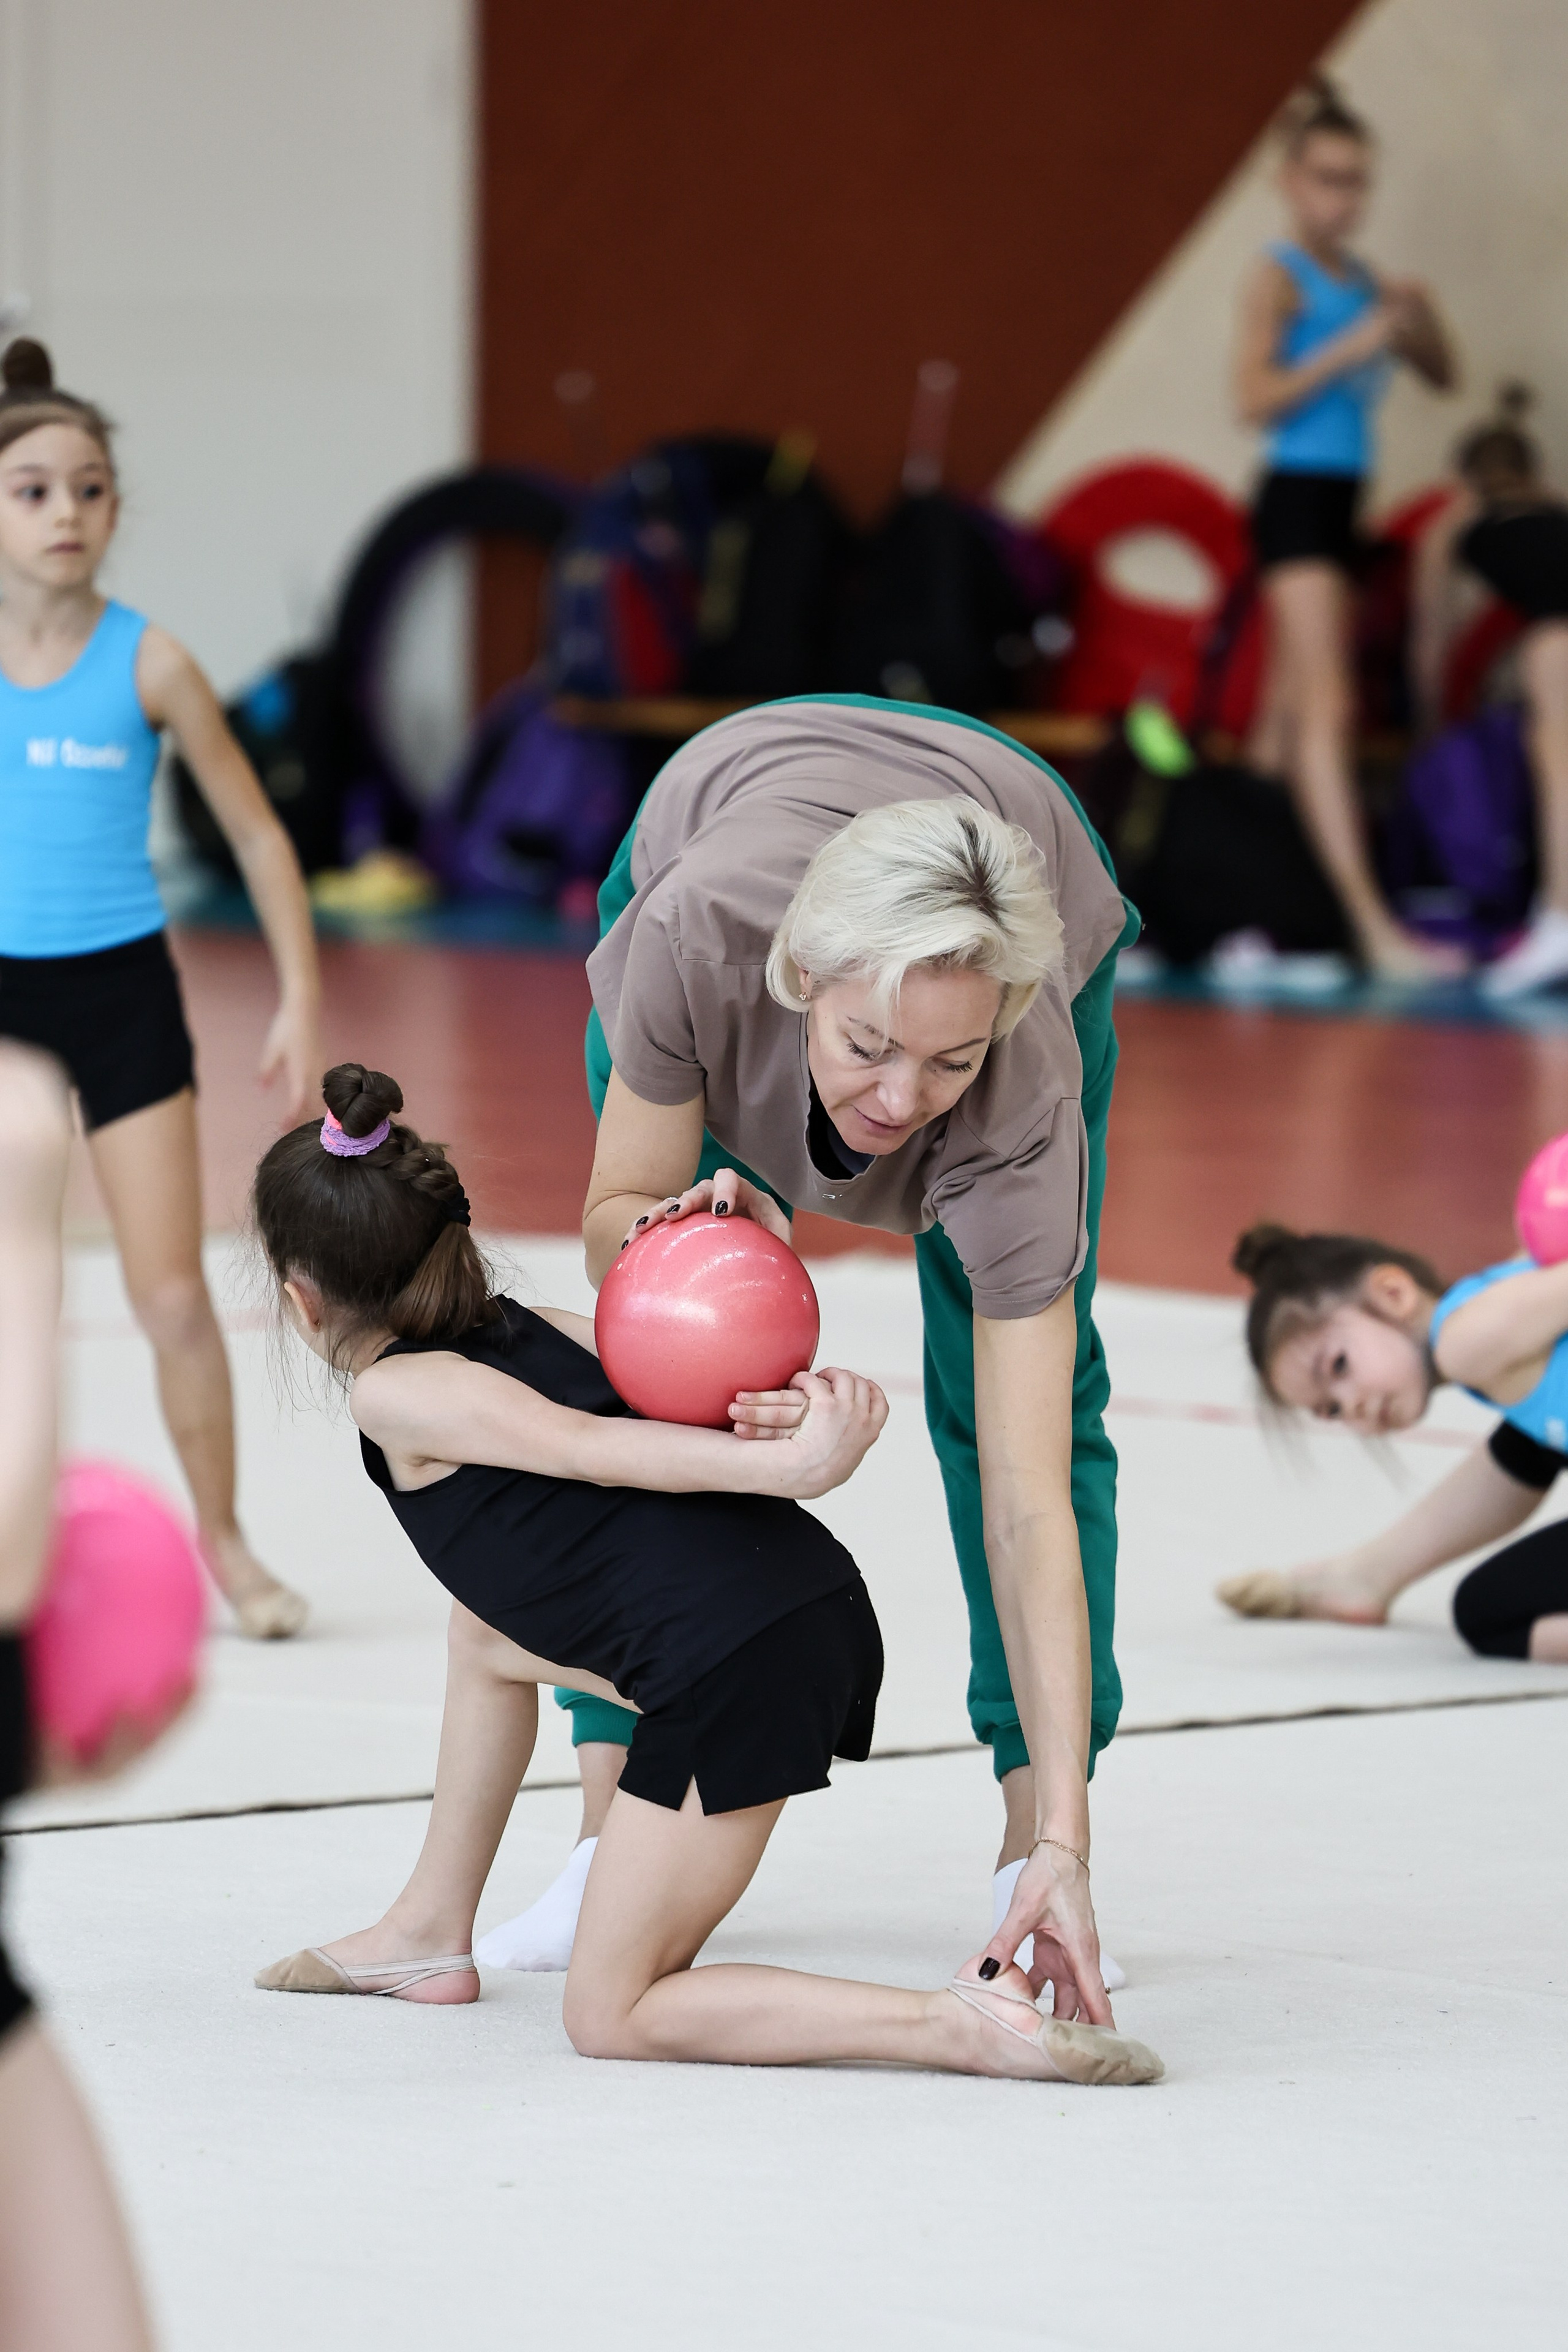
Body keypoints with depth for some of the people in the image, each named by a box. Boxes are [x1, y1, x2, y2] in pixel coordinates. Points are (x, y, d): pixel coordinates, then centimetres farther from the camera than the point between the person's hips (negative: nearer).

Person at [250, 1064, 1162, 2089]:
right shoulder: (535, 1329, 24)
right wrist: (805, 1409, -13)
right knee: (489, 1632, 30)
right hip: (818, 1599, 10)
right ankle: (430, 1932, 39)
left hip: (737, 1669, -9)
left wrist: (784, 1467, -24)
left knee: (611, 2016, 1)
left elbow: (595, 1449, -12)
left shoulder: (393, 1393, 1)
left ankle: (966, 2024, -16)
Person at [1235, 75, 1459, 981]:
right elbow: (1257, 398, -17)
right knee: (1328, 707, -15)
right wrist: (1353, 347, -22)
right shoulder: (1279, 278, -8)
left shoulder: (1360, 282, 13)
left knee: (1290, 715, 12)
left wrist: (1419, 320, -3)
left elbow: (1442, 376, 17)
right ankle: (1371, 922, -24)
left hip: (1341, 502, 8)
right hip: (1296, 497, -8)